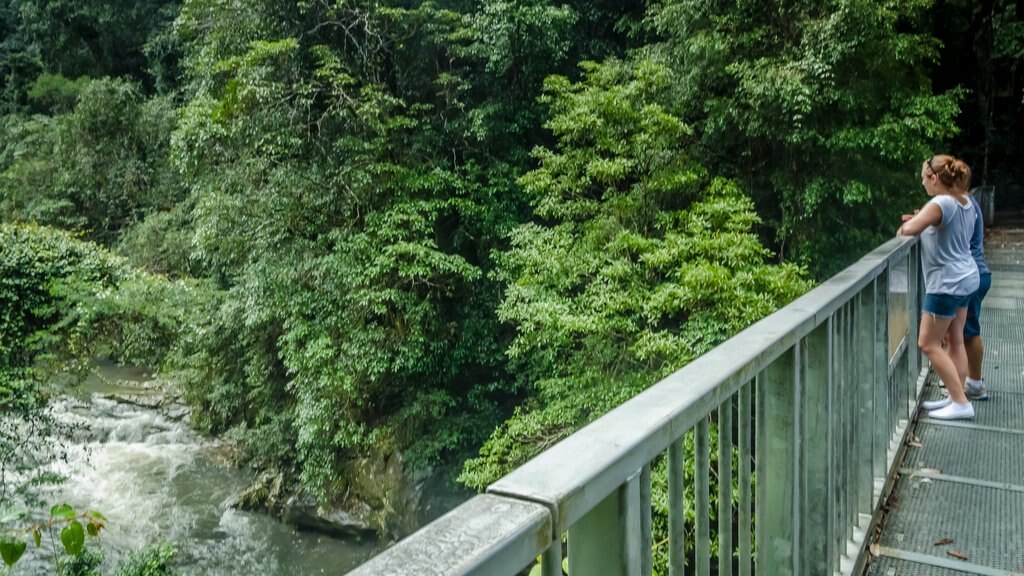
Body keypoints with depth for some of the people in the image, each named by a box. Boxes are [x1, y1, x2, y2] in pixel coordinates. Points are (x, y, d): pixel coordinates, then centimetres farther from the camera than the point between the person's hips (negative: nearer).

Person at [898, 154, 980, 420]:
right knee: (955, 341, 14)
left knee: (928, 344, -3)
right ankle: (957, 397, 20)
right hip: (964, 278, 10)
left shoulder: (941, 203, -20)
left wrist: (903, 226, -6)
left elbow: (909, 230, -30)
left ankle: (961, 403, -1)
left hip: (947, 283, -10)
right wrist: (921, 220, 8)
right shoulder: (966, 203, 8)